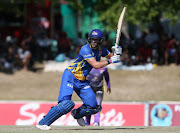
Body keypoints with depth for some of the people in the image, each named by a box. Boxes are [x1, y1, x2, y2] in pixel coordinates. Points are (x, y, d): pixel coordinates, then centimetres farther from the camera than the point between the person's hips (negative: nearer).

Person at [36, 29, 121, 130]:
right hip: (70, 76, -7)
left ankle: (77, 114, 30)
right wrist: (110, 61, -19)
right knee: (66, 104, -26)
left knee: (94, 107, -1)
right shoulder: (86, 49, -20)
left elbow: (111, 56, 18)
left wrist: (117, 53, -3)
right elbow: (96, 65, -27)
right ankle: (43, 123, -18)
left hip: (82, 81, 8)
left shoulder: (100, 49, 4)